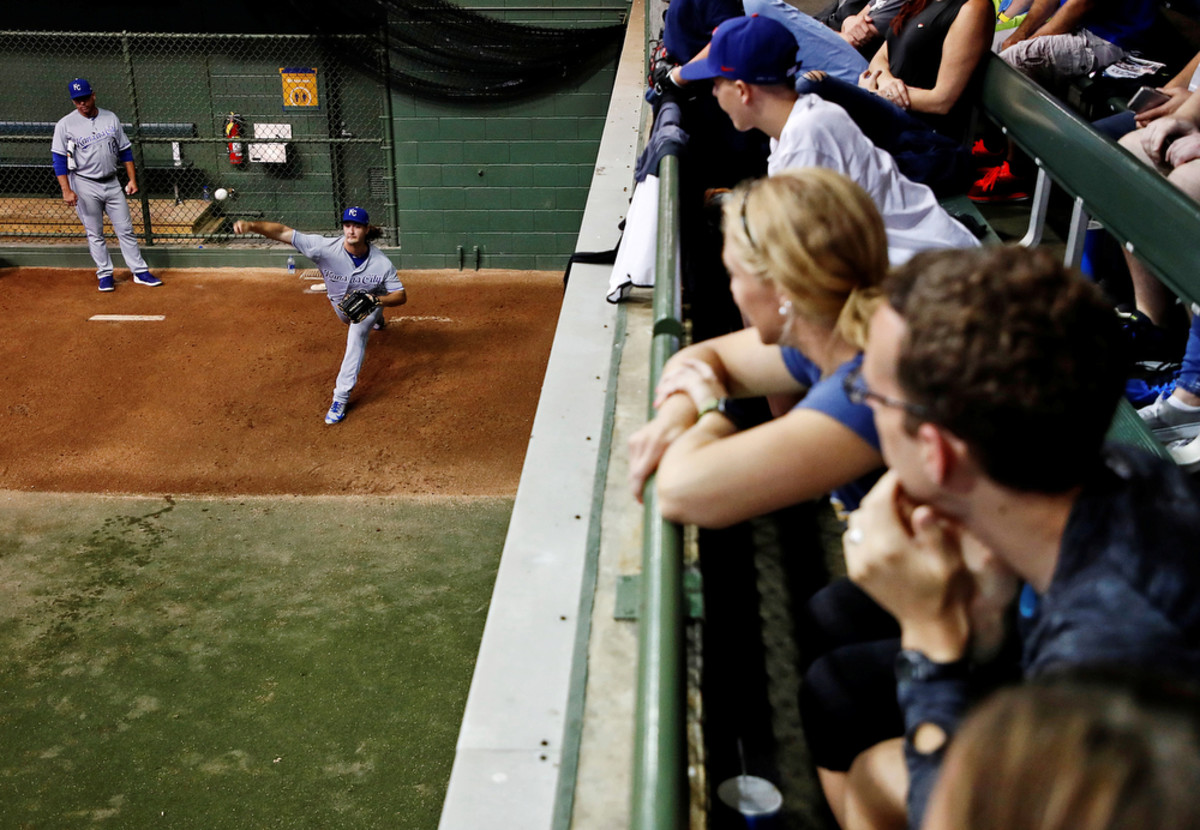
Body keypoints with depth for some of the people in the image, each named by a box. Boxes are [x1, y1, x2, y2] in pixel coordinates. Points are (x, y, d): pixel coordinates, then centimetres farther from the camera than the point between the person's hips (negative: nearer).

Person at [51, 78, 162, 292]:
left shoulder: (111, 119, 4)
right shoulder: (65, 124, -5)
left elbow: (125, 151, 11)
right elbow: (59, 160, -8)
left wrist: (132, 179, 5)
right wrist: (67, 190, -16)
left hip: (112, 183, 3)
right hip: (85, 186, -3)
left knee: (126, 230, 4)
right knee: (95, 234, 3)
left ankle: (140, 272, 10)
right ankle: (105, 274, 13)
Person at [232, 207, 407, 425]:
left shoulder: (381, 263, -37)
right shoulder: (325, 247, -39)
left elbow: (401, 296, -27)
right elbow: (283, 232, -45)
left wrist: (376, 300, -48)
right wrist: (251, 225, -62)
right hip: (339, 300, 3)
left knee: (357, 335, -27)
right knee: (351, 322, 34)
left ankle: (341, 396, -19)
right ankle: (377, 321, 73)